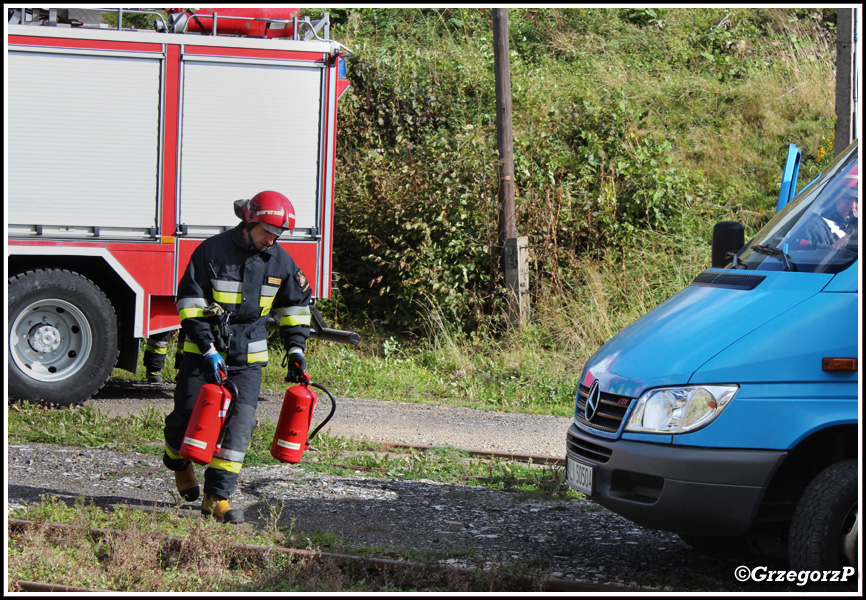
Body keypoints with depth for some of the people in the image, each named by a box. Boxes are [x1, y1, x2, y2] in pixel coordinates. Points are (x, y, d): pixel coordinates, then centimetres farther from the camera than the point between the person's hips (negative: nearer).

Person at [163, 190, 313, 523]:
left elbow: (296, 303, 15)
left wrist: (295, 349, 6)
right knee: (187, 417, -2)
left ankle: (217, 496, -4)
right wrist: (208, 350, -18)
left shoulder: (280, 261, 2)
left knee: (240, 422, -9)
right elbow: (190, 303, -12)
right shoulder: (212, 251, -12)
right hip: (204, 349, -3)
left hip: (248, 356, 3)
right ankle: (179, 461, 32)